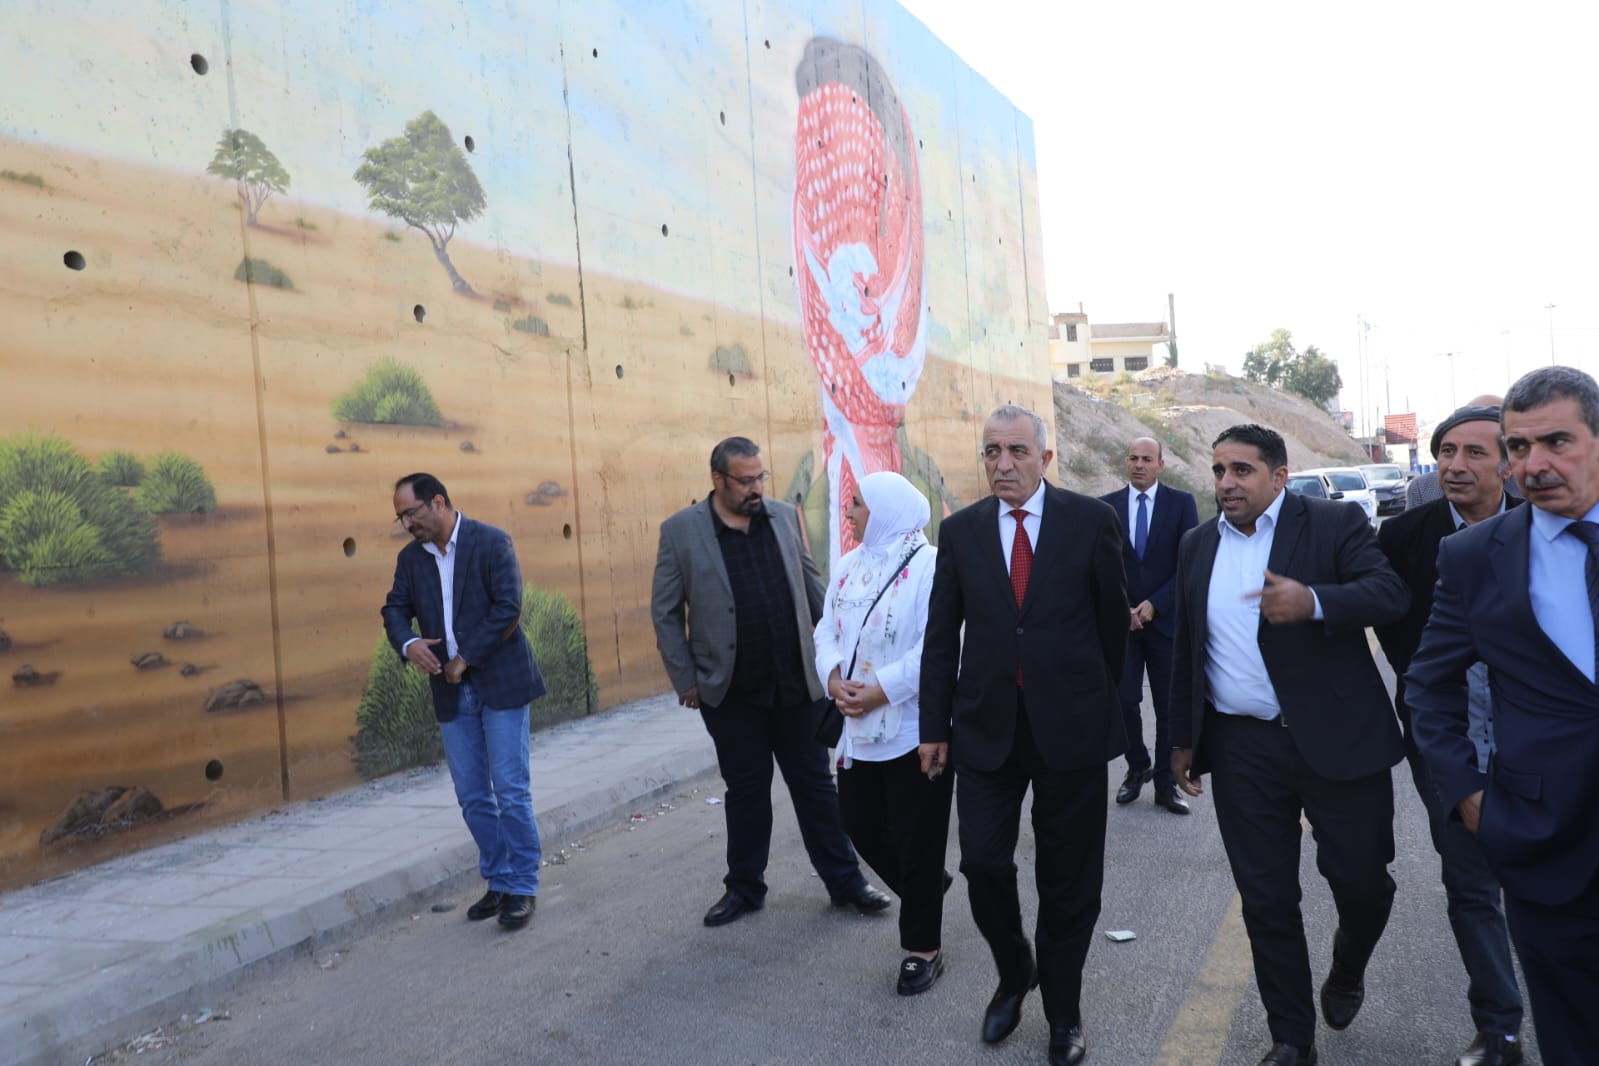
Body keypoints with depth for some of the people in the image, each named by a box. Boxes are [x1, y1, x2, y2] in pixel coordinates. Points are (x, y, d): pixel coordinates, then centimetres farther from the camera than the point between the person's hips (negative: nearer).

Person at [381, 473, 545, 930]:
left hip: (500, 683, -6)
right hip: (451, 692, 6)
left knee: (510, 789, -3)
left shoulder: (491, 542, -9)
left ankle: (522, 887, 9)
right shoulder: (410, 557, 9)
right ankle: (499, 882, 24)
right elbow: (395, 609, 7)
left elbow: (508, 608, -16)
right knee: (472, 796, 10)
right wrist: (408, 643, -15)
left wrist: (465, 659, -16)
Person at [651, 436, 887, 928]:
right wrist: (685, 680, -4)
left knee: (815, 784, 10)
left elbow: (813, 588, 9)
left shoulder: (784, 517, 2)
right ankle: (744, 888, 28)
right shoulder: (680, 531, -6)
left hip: (796, 683, 2)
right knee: (746, 790, 11)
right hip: (731, 692, -2)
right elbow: (666, 612, -2)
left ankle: (845, 881, 22)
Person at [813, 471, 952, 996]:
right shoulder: (849, 567, 10)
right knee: (860, 825, 15)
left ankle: (922, 949, 22)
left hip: (915, 729, -7)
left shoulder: (928, 565, -14)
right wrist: (833, 677, -9)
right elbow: (827, 631, 10)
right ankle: (925, 888, 42)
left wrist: (880, 691, -21)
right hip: (859, 730, 7)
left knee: (917, 843, 4)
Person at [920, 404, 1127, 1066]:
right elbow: (941, 637, 5)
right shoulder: (960, 530, 2)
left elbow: (1112, 620, 5)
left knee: (1068, 879, 9)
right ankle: (1014, 976, 30)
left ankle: (1063, 1013, 29)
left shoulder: (1091, 521, -4)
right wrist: (935, 727, 3)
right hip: (987, 725, 2)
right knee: (983, 863, 1)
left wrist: (1099, 699, 12)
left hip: (1070, 726, -1)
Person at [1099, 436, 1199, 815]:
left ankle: (1165, 783, 17)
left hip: (1166, 619, -1)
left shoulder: (1181, 503, 1)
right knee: (1124, 700, -3)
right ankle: (1137, 767, 21)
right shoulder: (1106, 506, 4)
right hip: (1122, 620, 1)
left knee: (1169, 708, 4)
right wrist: (1122, 608, -7)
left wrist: (1154, 605, -10)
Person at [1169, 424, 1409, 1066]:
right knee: (1266, 898, 7)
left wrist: (1314, 602, -35)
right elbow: (1187, 649, 15)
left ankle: (1346, 971, 39)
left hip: (1339, 741, -3)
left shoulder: (1335, 524, -3)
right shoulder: (1197, 545, 10)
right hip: (1242, 752, 3)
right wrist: (1183, 737, 14)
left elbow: (1391, 593, -17)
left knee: (1363, 880, 5)